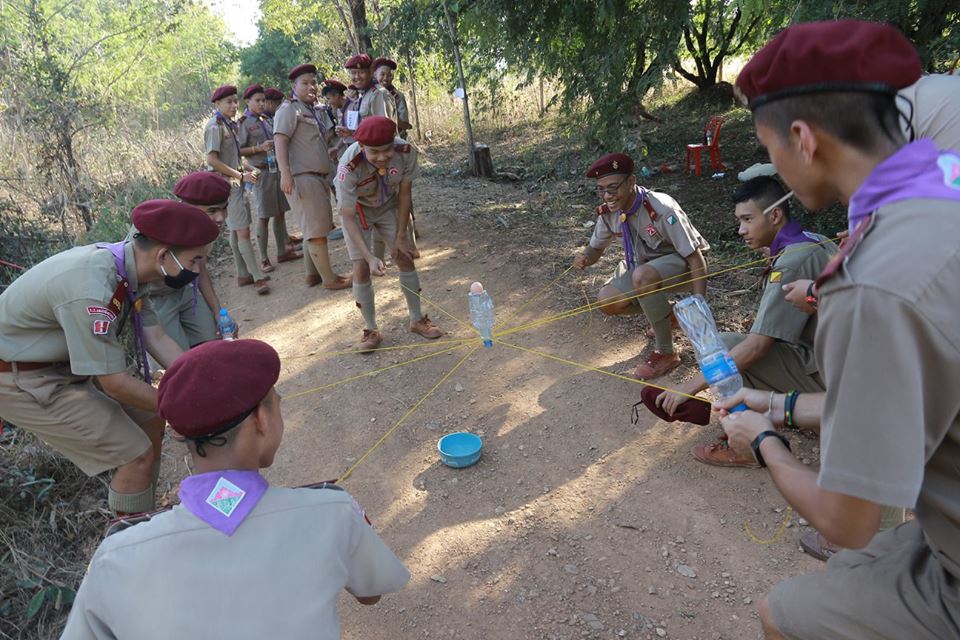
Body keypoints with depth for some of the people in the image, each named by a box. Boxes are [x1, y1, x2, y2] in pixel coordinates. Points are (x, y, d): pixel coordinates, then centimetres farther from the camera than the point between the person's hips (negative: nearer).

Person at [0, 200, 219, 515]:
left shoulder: (126, 264, -8)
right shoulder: (91, 290, -34)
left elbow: (157, 339, -3)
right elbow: (114, 383, -28)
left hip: (62, 362, 8)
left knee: (148, 419, 10)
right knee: (137, 455, -11)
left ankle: (143, 517, 27)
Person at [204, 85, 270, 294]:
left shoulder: (231, 124, 13)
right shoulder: (215, 126, -13)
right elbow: (212, 160, -17)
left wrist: (244, 171, 7)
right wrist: (241, 175, -17)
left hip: (236, 182, 9)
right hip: (224, 183, -9)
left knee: (236, 231, 13)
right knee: (243, 231, -10)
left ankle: (243, 274, 19)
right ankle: (258, 277, -10)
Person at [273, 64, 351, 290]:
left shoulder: (313, 111, 22)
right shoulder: (289, 109, -5)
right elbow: (280, 141, -17)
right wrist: (285, 174, -27)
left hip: (319, 178, 10)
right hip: (302, 178, -10)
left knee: (314, 228, 13)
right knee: (317, 230, -7)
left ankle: (313, 274, 23)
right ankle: (329, 278, -2)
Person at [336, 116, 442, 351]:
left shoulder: (406, 152, -30)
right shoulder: (349, 168, -37)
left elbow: (405, 194, -15)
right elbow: (348, 218, -31)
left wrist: (401, 236, -11)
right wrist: (370, 257, -40)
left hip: (388, 206, 3)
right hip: (357, 210, -2)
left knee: (405, 257, -1)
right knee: (362, 268, -9)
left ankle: (417, 319, 14)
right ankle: (371, 329, 6)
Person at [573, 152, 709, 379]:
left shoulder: (661, 209, -32)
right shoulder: (608, 212, -14)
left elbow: (696, 259, -30)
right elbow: (596, 247, 4)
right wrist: (585, 258, -22)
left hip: (681, 261, -7)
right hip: (645, 263, 7)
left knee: (642, 277, -37)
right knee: (608, 302, -11)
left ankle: (666, 354, -21)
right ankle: (669, 312, 14)